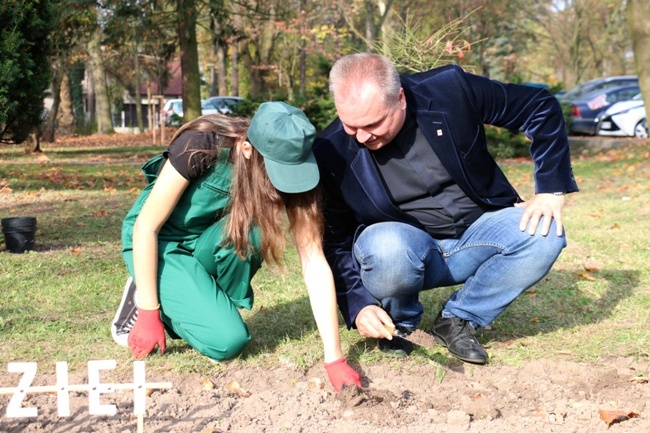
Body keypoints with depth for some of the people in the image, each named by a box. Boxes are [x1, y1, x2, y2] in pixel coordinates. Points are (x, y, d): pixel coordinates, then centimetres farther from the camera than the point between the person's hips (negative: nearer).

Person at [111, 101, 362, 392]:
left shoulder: (291, 165, -21)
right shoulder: (202, 145, -32)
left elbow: (315, 263, -23)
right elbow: (146, 226, -22)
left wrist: (335, 360, -26)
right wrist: (148, 313, -20)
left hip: (209, 242, 4)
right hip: (157, 242, -4)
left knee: (249, 231, -31)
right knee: (228, 341, -21)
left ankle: (208, 305, -4)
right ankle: (143, 300, 4)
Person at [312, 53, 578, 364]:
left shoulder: (451, 90, -16)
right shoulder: (331, 152, -16)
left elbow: (541, 108, -4)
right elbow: (335, 240, -6)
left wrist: (551, 190, -11)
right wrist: (358, 304, -19)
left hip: (475, 237, 2)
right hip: (400, 249, -2)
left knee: (545, 235, -26)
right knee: (386, 246, -37)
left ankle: (457, 320, -5)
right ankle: (399, 324, -2)